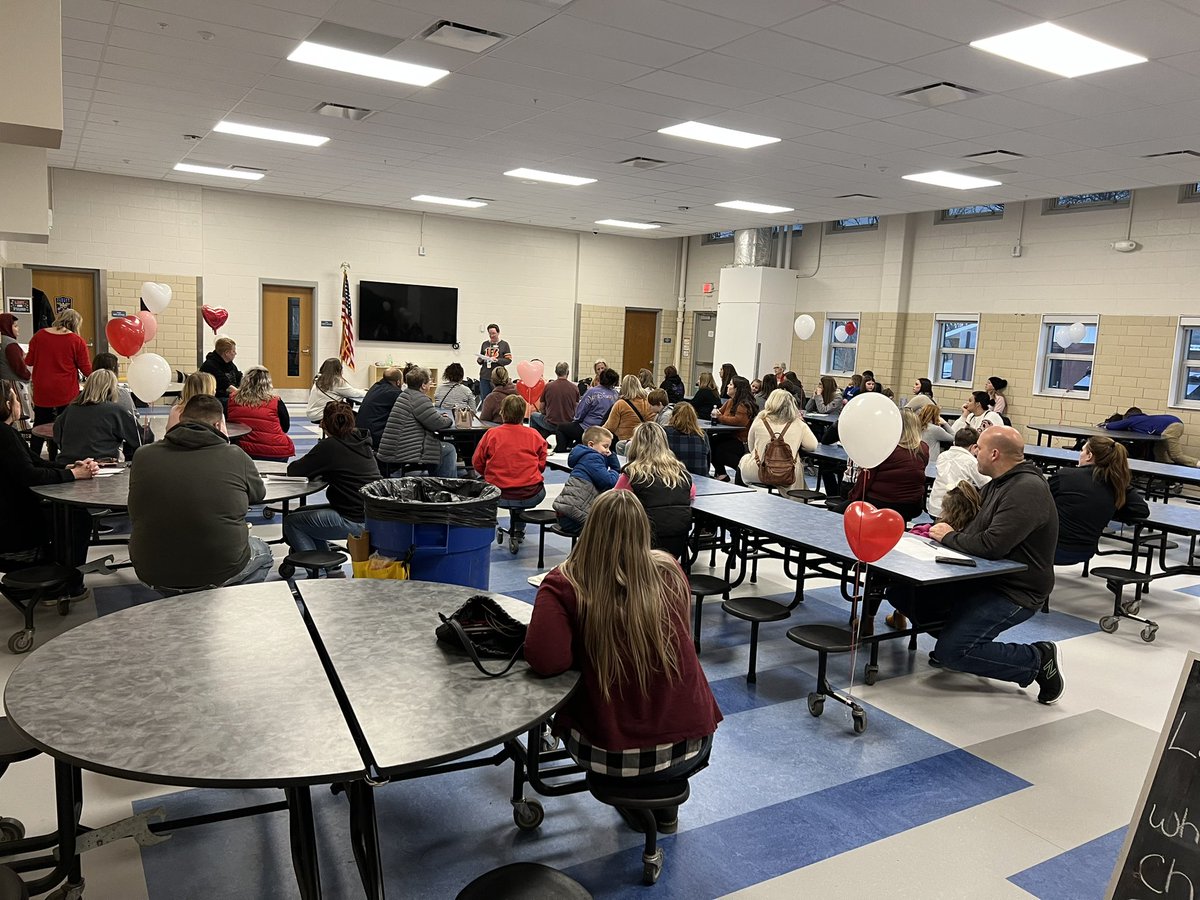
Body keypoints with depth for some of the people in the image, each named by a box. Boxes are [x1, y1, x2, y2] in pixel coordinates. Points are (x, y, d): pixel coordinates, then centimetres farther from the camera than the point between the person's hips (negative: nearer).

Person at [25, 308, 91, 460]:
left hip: (42, 391, 3)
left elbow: (29, 361, 8)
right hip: (67, 393, -3)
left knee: (39, 426, 16)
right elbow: (86, 369, -4)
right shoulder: (77, 341, -8)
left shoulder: (39, 335, 1)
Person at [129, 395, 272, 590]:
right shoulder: (236, 457, -13)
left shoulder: (143, 456, -6)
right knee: (262, 552, 30)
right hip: (219, 572, -3)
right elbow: (259, 493, 8)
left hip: (151, 572, 3)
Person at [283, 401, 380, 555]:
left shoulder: (329, 446, -14)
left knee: (291, 522, 10)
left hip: (356, 521, -8)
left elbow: (293, 470, -6)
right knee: (302, 513, 25)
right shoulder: (361, 443, 9)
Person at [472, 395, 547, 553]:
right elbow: (541, 466, 8)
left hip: (499, 496, 0)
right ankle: (518, 533, 31)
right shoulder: (534, 435, 0)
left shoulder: (491, 434, -2)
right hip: (530, 496, 1)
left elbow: (477, 463, 7)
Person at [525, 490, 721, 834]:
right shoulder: (670, 572, -4)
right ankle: (664, 806, 38)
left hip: (610, 756, -2)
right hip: (692, 747, 3)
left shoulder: (563, 585, -14)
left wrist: (587, 650, -4)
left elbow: (544, 660, -26)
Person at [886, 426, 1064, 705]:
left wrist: (949, 537, -13)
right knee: (901, 591, -1)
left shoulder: (1028, 490, -21)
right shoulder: (999, 483, 11)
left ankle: (1039, 660, -2)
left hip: (1013, 590, -9)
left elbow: (992, 545, -30)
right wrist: (943, 530, 2)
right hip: (981, 577, 9)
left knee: (952, 652, -21)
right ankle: (954, 630, 19)